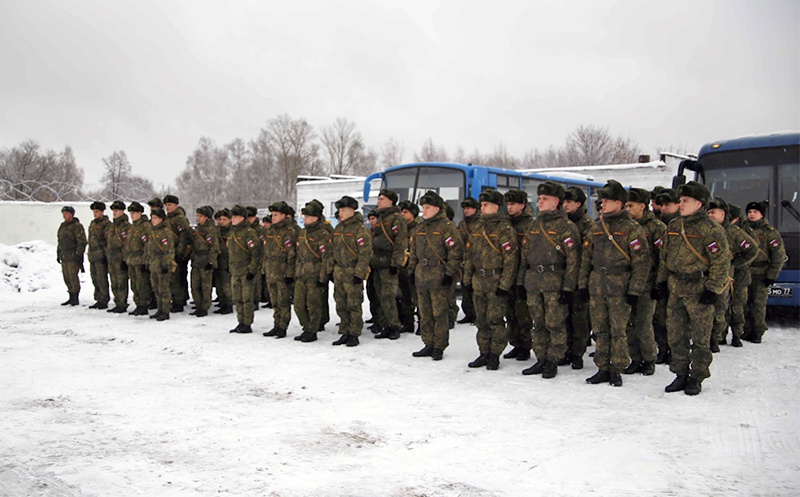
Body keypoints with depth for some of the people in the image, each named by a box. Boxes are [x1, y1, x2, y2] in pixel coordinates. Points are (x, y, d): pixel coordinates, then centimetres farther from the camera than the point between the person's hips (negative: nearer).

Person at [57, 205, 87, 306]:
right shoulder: (62, 226, 17)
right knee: (67, 278, 10)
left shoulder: (77, 226, -9)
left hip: (73, 257, -8)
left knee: (73, 277, -9)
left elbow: (82, 242, -13)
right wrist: (58, 254, 21)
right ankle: (71, 298, 18)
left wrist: (78, 254, -16)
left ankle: (75, 299, -3)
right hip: (64, 257, 8)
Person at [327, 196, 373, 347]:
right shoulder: (338, 229, 15)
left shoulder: (360, 229, -10)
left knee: (354, 305, -2)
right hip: (339, 272, 7)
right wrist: (330, 269, 16)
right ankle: (345, 333, 19)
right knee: (341, 305, 10)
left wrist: (359, 273, -18)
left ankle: (354, 335, 6)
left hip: (352, 273, -7)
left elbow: (365, 254, -14)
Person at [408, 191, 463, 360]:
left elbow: (456, 250, -12)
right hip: (421, 277, 8)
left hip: (438, 277, -8)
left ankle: (439, 347, 4)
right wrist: (412, 270, 19)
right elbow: (414, 251, 25)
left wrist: (450, 272, -15)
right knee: (425, 313, 11)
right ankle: (428, 345, 20)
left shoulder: (446, 226, -7)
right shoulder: (420, 229, 17)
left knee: (439, 313, -4)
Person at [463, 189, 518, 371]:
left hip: (496, 282, -7)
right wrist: (467, 278, 14)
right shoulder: (479, 229, 14)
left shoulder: (504, 229, -10)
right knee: (481, 320, 11)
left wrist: (504, 285, -17)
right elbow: (470, 255, 20)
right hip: (479, 281, 7)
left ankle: (494, 355, 7)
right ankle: (484, 353, 21)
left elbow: (510, 259, -14)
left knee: (494, 320, -4)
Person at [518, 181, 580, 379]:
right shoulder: (534, 225, 16)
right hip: (533, 282, 6)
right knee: (538, 324, 10)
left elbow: (573, 259, -10)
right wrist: (521, 281, 15)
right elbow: (524, 255, 19)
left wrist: (568, 287, -15)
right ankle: (541, 360, 19)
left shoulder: (566, 226, -5)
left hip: (555, 282, -6)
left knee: (555, 323, -2)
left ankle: (552, 362, 8)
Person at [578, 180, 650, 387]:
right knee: (600, 329, 8)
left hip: (619, 286, -5)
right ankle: (603, 369, 17)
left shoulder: (631, 228, -4)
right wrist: (583, 284, 10)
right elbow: (586, 257, 16)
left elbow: (642, 262, -8)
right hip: (596, 285, 5)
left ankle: (616, 370, 10)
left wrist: (634, 290, -12)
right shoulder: (596, 227, 13)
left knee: (618, 330, -1)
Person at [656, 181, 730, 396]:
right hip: (675, 289, 7)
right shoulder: (673, 227, 11)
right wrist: (662, 281, 14)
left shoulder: (710, 230, -10)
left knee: (700, 337, 3)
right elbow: (664, 255, 18)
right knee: (676, 335, 10)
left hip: (699, 290, -6)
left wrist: (713, 290, -13)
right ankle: (681, 374, 21)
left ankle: (697, 378, 14)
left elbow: (722, 261, -10)